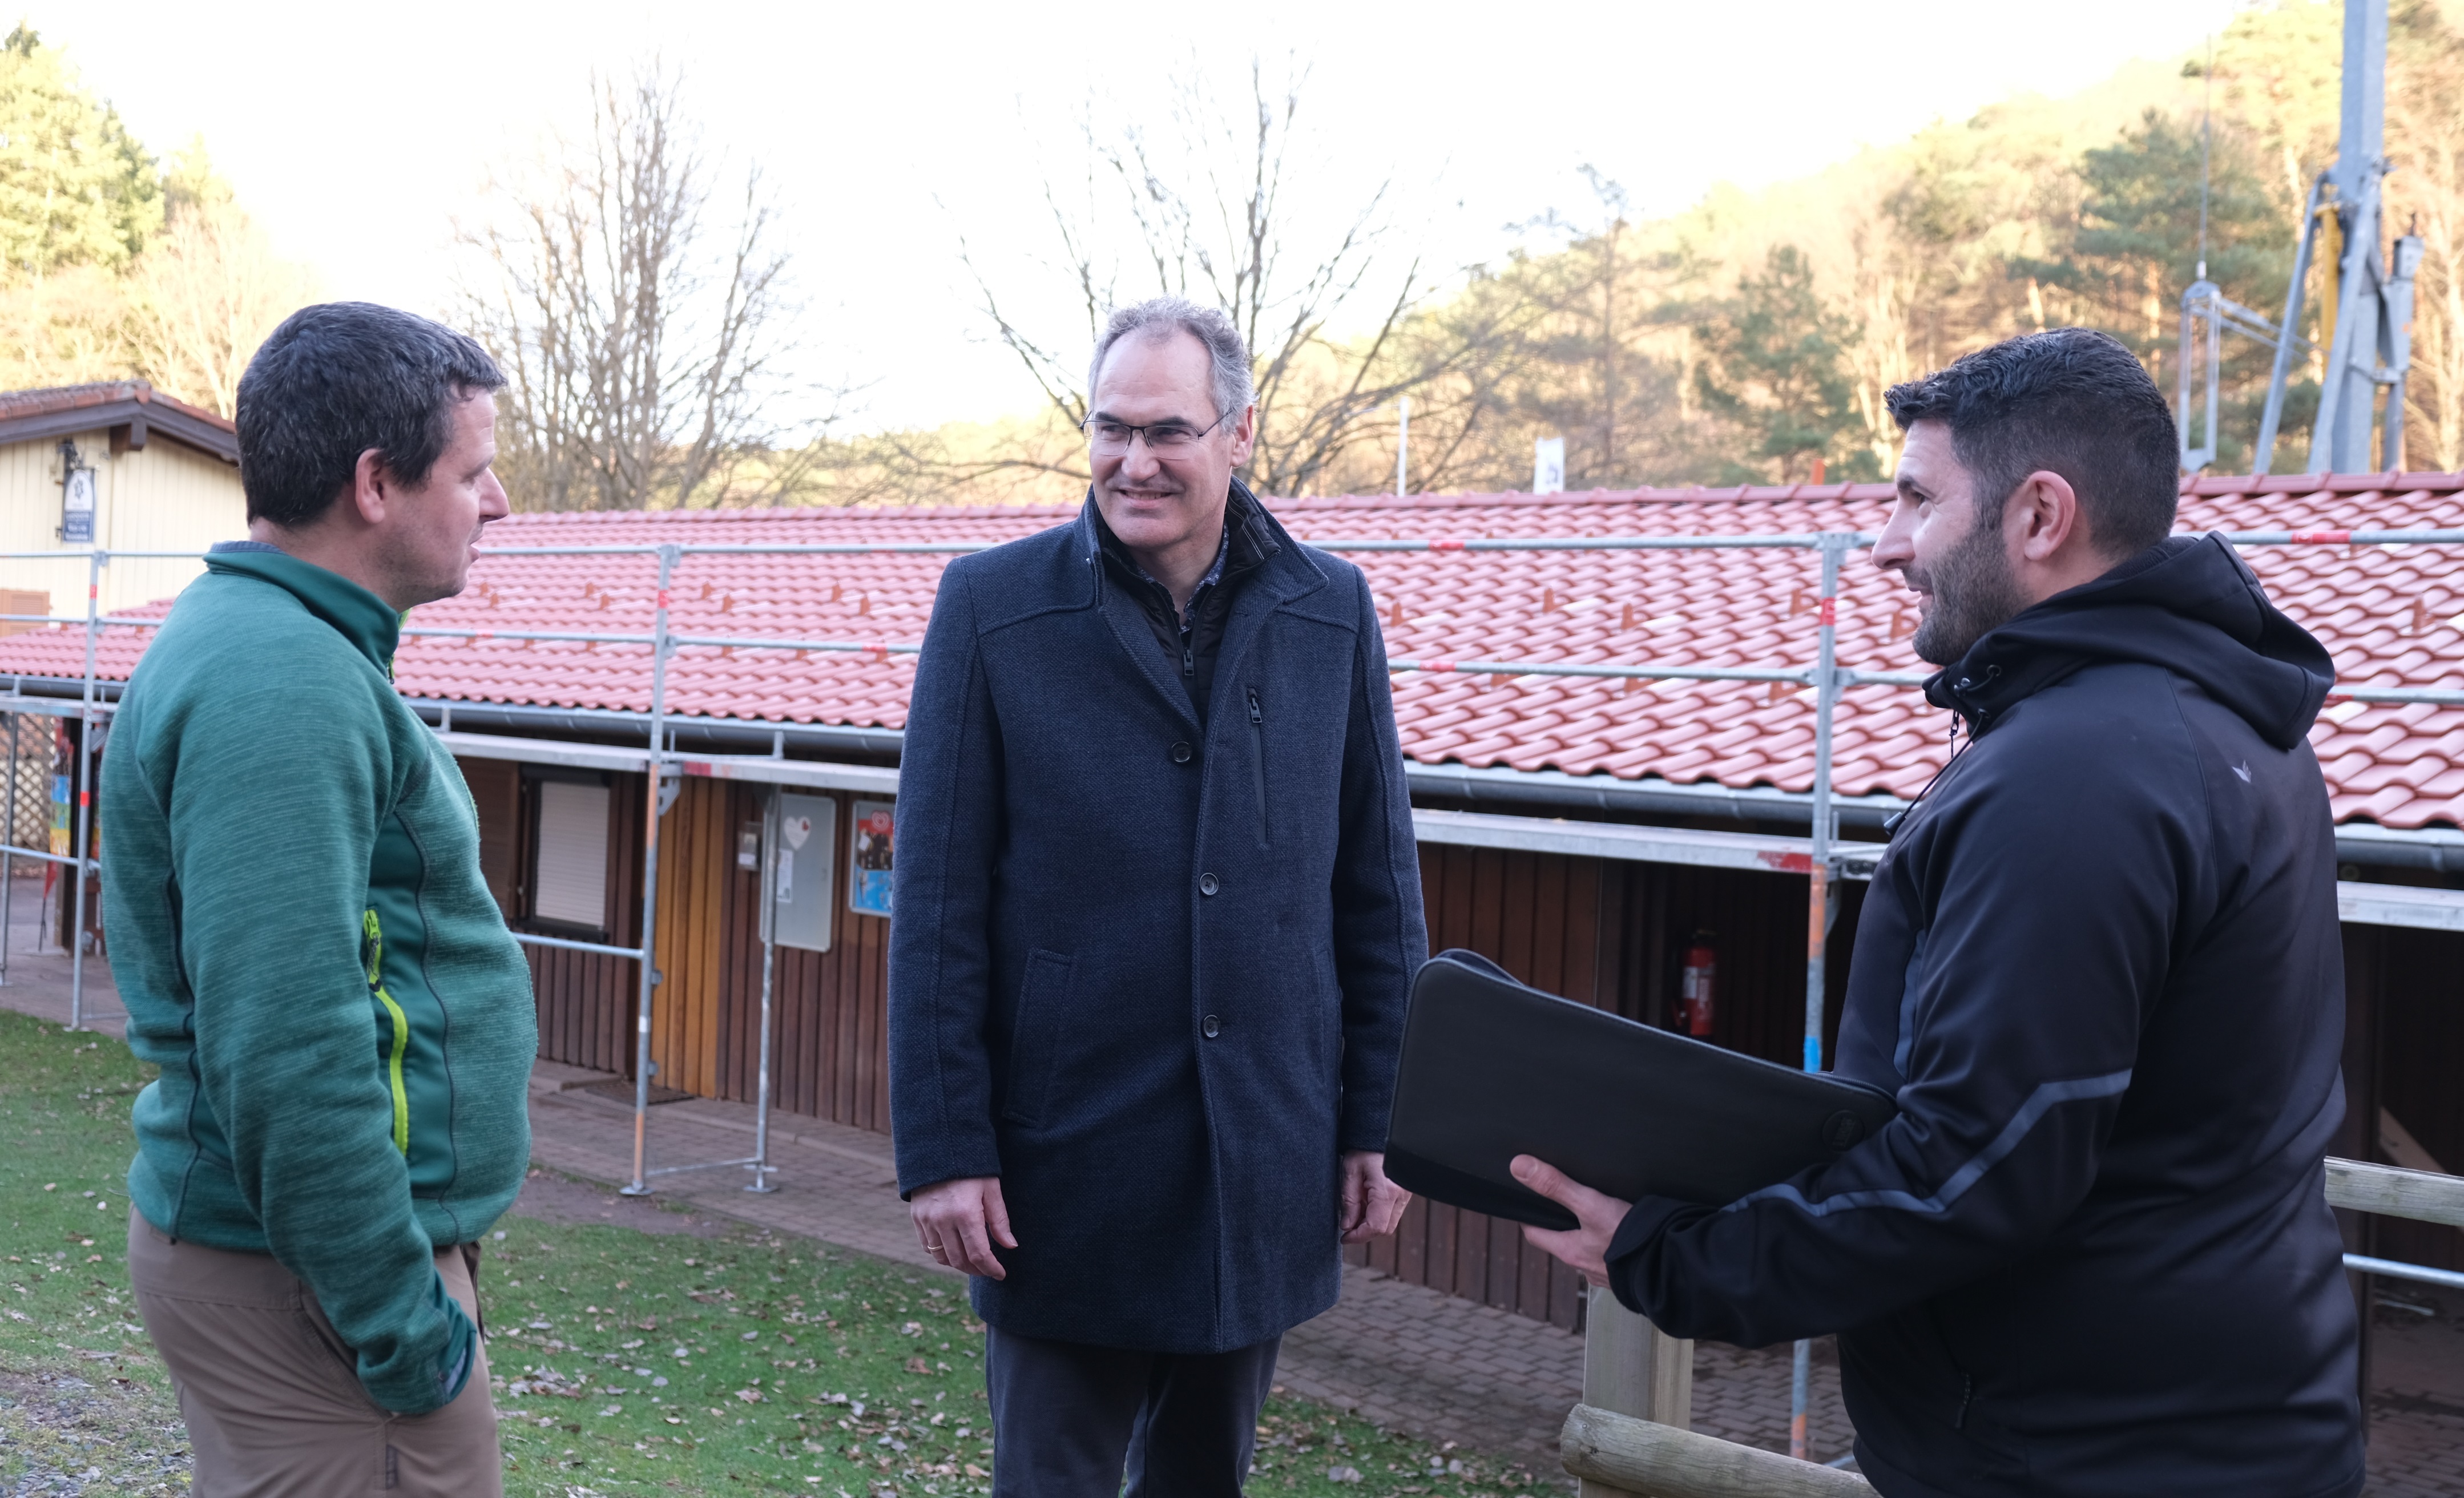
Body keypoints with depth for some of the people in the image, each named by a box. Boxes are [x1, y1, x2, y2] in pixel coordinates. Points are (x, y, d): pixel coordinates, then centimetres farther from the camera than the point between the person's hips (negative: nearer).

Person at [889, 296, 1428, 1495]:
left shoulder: (1331, 613, 2)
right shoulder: (993, 606, -5)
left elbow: (1377, 890, 6)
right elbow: (938, 903, -6)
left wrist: (1383, 1117, 3)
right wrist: (942, 1146, -8)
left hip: (1266, 1161, 3)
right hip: (1066, 1161, -2)